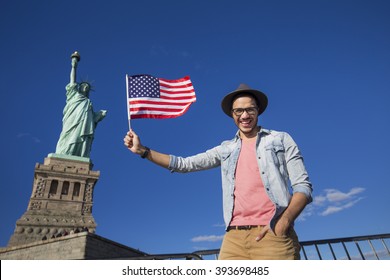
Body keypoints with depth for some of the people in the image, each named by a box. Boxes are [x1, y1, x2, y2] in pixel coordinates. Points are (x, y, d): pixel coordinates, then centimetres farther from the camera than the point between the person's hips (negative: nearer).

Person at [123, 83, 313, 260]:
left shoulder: (281, 139, 10)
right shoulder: (226, 149, 18)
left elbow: (303, 185, 4)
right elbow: (184, 164, 17)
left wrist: (285, 220, -15)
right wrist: (142, 150, 10)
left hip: (273, 235, -2)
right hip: (235, 237, 3)